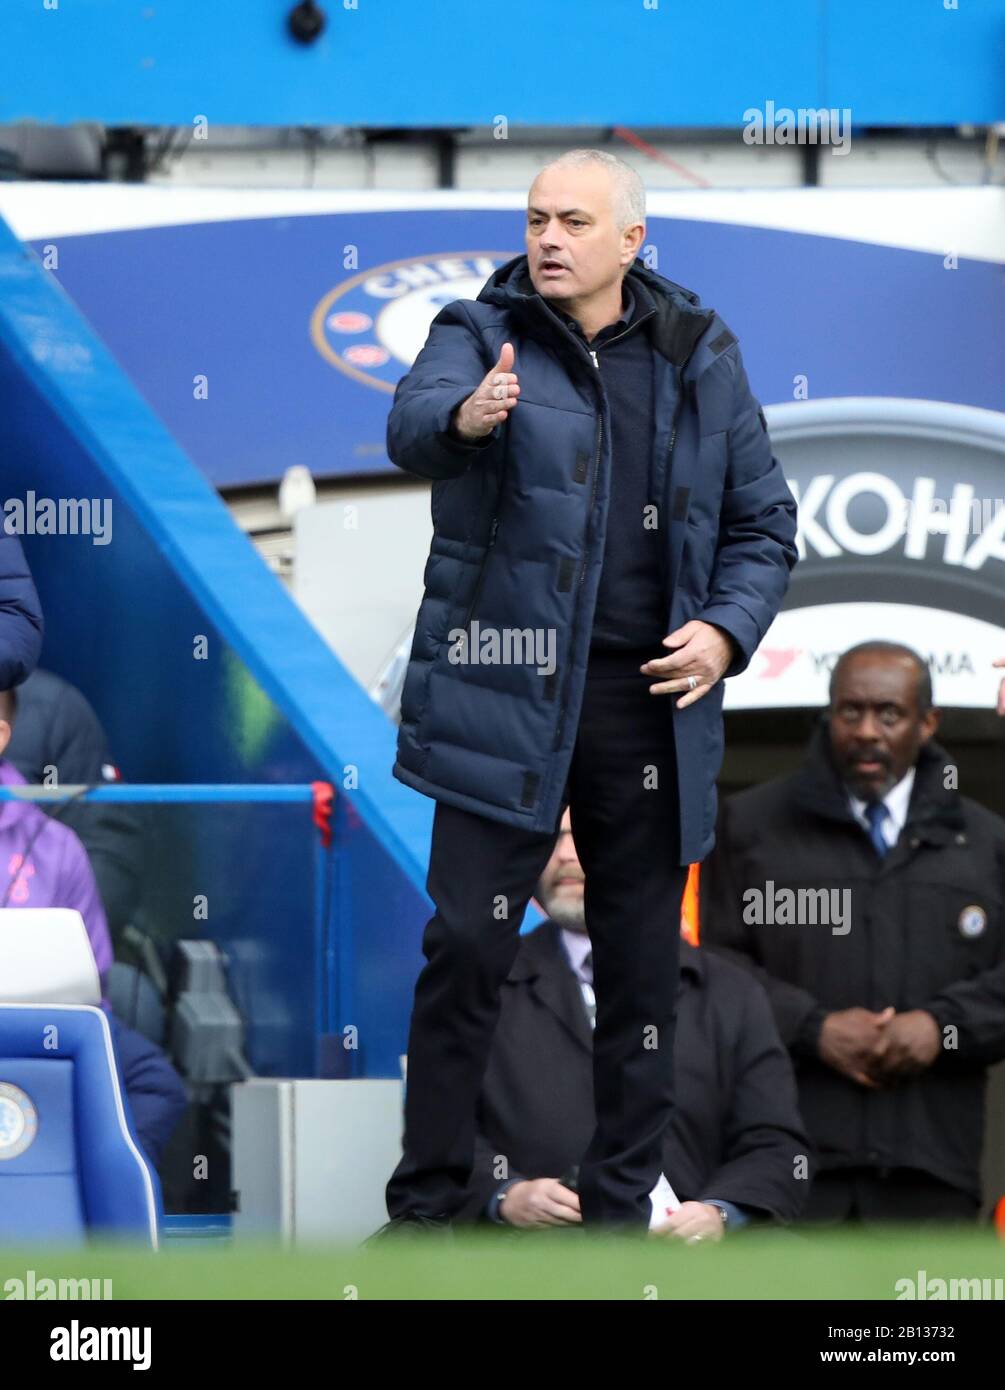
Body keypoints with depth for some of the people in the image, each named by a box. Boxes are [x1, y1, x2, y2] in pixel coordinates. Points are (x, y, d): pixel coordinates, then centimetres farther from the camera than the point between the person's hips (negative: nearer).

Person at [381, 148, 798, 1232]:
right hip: (505, 694, -3)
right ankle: (424, 1204, 5)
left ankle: (620, 1207, 17)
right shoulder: (481, 336, -1)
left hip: (651, 699, 3)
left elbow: (763, 521, 14)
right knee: (466, 946, -5)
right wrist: (463, 417, -47)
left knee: (642, 967, 7)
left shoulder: (699, 359, 8)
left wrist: (727, 630, -4)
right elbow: (412, 425, -23)